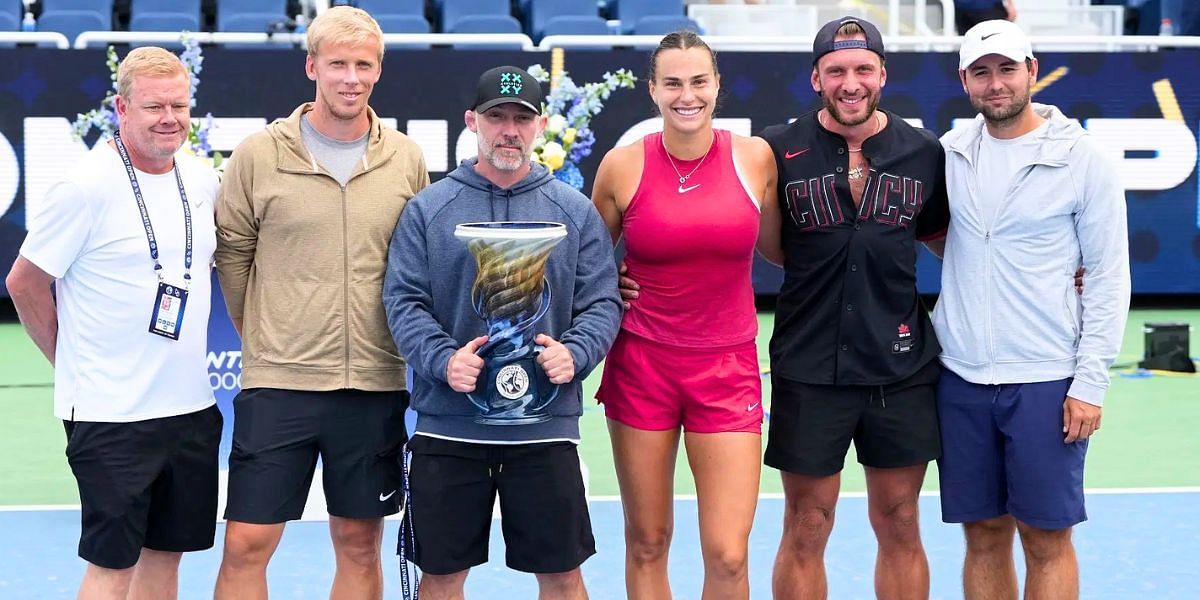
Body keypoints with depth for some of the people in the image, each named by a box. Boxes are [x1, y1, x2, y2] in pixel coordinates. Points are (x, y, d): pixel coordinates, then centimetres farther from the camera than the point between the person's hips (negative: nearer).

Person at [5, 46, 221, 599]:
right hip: (110, 412, -6)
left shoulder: (203, 180, 6)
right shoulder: (88, 186, -12)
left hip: (191, 406, 6)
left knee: (165, 553, 12)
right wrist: (75, 362, 2)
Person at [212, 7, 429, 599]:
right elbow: (232, 252, 6)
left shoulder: (406, 159, 4)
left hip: (375, 386, 2)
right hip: (277, 381, -2)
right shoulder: (260, 154, -2)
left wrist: (398, 339, 10)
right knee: (246, 545, -2)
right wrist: (261, 333, 9)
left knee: (359, 545, 10)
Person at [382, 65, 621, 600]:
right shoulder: (427, 209, 4)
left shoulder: (575, 211, 7)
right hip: (448, 424, 0)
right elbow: (403, 300, -1)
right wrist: (443, 360, -18)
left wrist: (574, 353, -15)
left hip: (547, 424, 1)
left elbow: (602, 301, 4)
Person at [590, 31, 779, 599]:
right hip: (641, 364, 0)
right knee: (646, 545, 8)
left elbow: (779, 248, 14)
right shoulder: (623, 165, -3)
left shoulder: (755, 157, -2)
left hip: (727, 368, 0)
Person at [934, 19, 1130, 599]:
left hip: (1045, 382, -3)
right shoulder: (950, 151, 5)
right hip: (960, 378, 3)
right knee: (984, 537, 10)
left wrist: (1090, 383, -9)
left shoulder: (1083, 158, -5)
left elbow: (1109, 278, -4)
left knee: (1047, 540, 3)